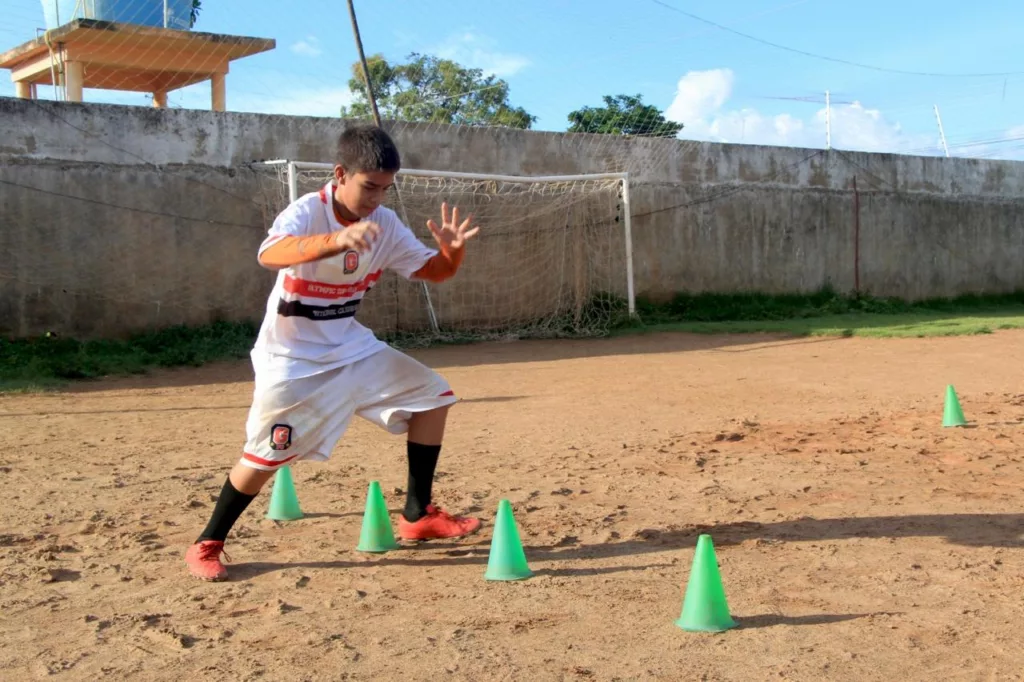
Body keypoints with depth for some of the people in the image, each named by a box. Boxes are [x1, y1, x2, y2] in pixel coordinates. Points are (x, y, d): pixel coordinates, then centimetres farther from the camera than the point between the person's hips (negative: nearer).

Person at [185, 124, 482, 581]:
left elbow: (432, 271, 4)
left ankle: (417, 516, 12)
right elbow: (269, 254, -45)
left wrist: (452, 251, -21)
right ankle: (207, 545, 11)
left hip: (352, 349, 7)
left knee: (431, 395, 3)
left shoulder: (384, 224, -3)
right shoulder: (306, 212, -23)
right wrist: (337, 241, -63)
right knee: (266, 456, -10)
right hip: (293, 359, -7)